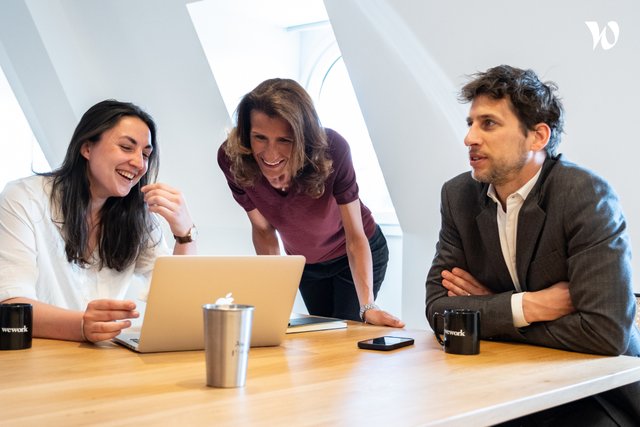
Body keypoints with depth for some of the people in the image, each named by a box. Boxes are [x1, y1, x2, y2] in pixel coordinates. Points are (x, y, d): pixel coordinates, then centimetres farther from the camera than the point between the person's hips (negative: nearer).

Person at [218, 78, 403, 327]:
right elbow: (262, 229, -14)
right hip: (304, 261, 3)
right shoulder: (232, 159, -30)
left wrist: (367, 307, -37)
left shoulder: (331, 150, -37)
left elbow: (355, 237, -29)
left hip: (355, 256, -3)